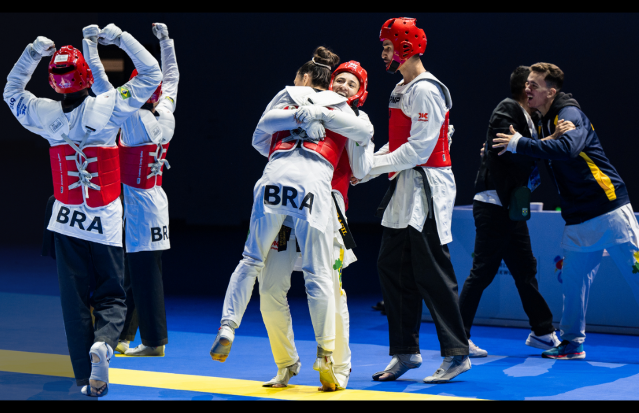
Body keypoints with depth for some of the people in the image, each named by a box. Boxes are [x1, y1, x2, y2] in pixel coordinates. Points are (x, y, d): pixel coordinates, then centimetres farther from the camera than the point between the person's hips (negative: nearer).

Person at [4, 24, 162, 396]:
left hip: (67, 220, 2)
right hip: (105, 222, -2)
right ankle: (103, 343, -24)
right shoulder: (108, 107, -13)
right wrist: (121, 38, -1)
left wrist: (32, 54, 12)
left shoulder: (45, 114, -4)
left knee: (75, 299, 8)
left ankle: (88, 379, 6)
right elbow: (151, 75, -5)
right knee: (111, 295, 7)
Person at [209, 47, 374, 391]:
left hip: (275, 177, 1)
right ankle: (325, 356, -2)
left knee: (251, 260, 14)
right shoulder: (340, 108, 25)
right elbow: (365, 133, 9)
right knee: (318, 275, 1)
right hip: (315, 185, -1)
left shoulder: (287, 95, 24)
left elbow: (259, 138, 18)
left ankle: (227, 327, 2)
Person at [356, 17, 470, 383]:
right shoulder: (401, 90, 17)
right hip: (404, 188, 10)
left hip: (428, 188, -10)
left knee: (431, 273, -9)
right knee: (392, 268, 9)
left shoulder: (426, 91, -14)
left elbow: (419, 148, -20)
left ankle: (457, 353, -5)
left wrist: (373, 166, -15)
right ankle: (406, 352, 16)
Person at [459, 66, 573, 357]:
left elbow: (530, 155, 15)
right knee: (483, 270, -8)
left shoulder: (527, 117, 18)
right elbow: (515, 152, -23)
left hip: (510, 205, 10)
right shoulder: (507, 110, -11)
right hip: (493, 204, -10)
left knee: (525, 268, 14)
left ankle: (543, 332, 22)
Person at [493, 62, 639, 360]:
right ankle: (572, 343, 16)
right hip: (579, 221, 8)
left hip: (610, 211, -8)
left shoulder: (570, 114, -13)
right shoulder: (543, 123, 14)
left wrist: (519, 144, -27)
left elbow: (567, 148, -33)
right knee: (573, 280, 7)